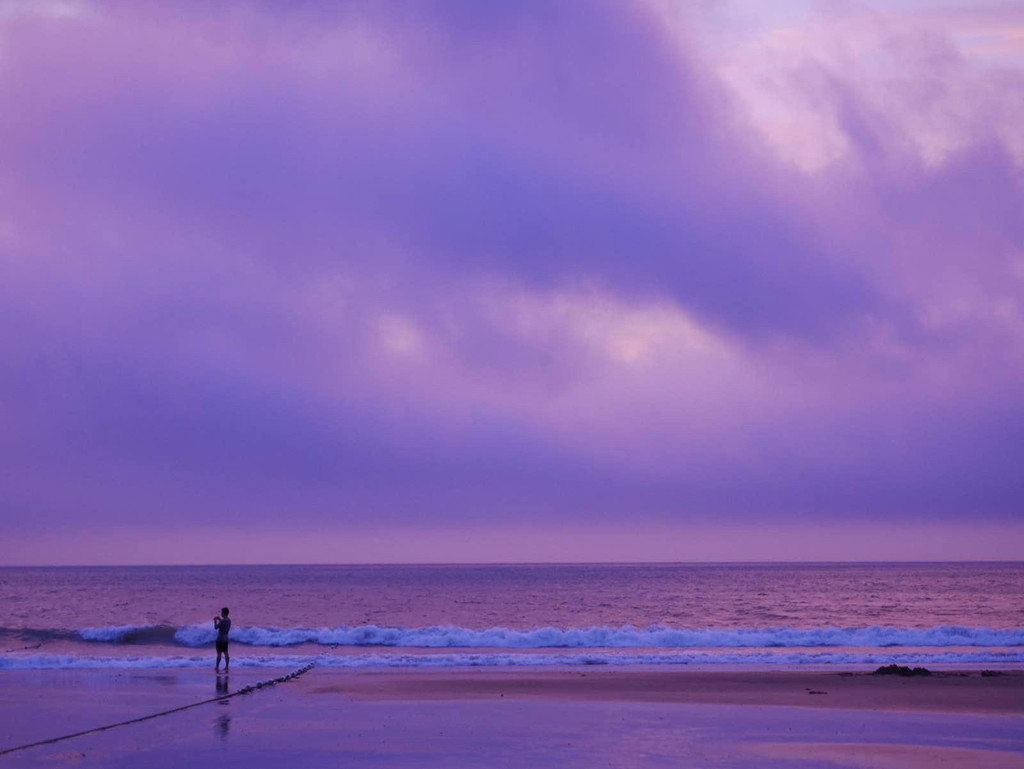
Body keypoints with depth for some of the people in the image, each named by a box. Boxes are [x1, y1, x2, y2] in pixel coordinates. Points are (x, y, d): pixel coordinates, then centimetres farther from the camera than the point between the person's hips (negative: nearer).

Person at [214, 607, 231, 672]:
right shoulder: (229, 620, 5)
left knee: (219, 653, -2)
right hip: (225, 639, 8)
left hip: (220, 640, -8)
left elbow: (216, 627, -12)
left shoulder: (222, 621, -21)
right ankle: (226, 666, 12)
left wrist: (215, 620, 2)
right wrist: (220, 620, 20)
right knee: (226, 653, 10)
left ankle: (217, 667, 3)